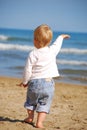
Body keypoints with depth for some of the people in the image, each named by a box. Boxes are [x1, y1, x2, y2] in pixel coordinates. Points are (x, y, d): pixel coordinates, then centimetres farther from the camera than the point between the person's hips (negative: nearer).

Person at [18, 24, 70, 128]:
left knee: (31, 100, 23)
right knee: (44, 104, 7)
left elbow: (28, 70, -9)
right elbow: (57, 43, 19)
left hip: (34, 82, -1)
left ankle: (30, 117, 38)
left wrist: (25, 82, 6)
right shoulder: (52, 50, -4)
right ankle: (39, 122, -2)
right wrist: (61, 37, 40)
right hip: (48, 82, 1)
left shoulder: (33, 54, -12)